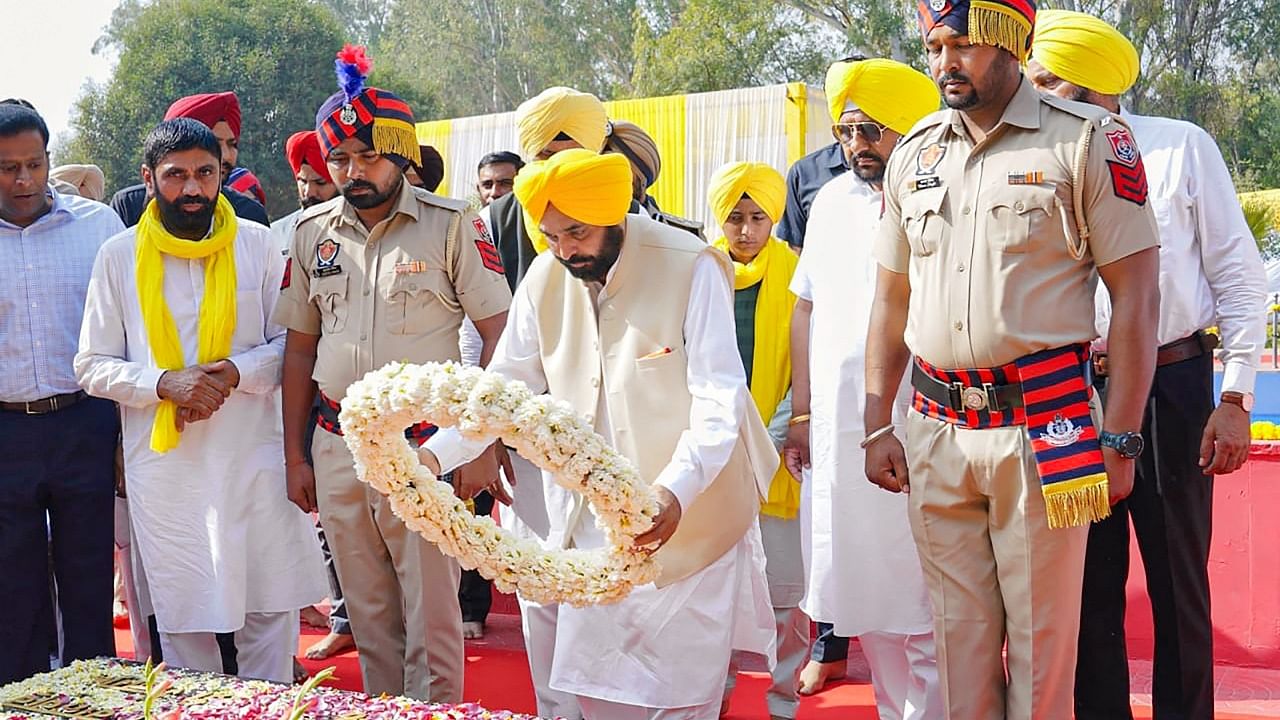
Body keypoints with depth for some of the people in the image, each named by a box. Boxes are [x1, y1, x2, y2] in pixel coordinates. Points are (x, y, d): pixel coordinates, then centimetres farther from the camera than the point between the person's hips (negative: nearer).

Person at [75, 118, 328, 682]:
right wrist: (164, 382, -14)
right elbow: (93, 366, 3)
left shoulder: (255, 245, 3)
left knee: (271, 606, 6)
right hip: (164, 465, 0)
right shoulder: (120, 256, 2)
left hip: (252, 458, 0)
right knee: (182, 615, 8)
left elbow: (289, 343, 5)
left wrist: (239, 372, -14)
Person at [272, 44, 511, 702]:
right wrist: (294, 455, 12)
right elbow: (300, 348, 13)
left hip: (425, 447, -4)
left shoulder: (450, 225, -6)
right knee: (369, 616, 13)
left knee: (432, 620, 0)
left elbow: (499, 334, -5)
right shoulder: (313, 232, 7)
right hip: (338, 447, 4)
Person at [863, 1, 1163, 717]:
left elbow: (1137, 295, -6)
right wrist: (877, 426, 10)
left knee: (1041, 641, 4)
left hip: (1043, 426, -4)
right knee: (960, 634, 11)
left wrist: (1119, 439, -10)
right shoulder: (914, 154, 10)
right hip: (937, 431, 4)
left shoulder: (1087, 139, -5)